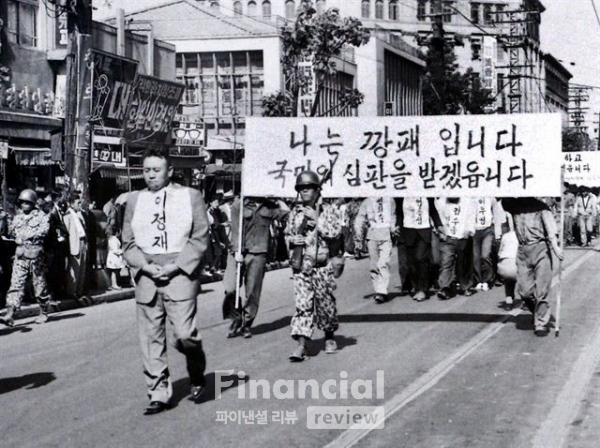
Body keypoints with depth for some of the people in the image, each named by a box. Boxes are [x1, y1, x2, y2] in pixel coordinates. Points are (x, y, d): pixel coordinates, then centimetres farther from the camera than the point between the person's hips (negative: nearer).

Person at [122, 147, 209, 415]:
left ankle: (197, 374, 19)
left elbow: (200, 239, 0)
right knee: (151, 340, 3)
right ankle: (159, 393, 13)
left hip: (180, 274, -3)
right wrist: (145, 266, -6)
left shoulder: (190, 197, 4)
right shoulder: (134, 200, 11)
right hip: (146, 276, 3)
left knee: (184, 335, -11)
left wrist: (177, 266, -10)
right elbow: (128, 243, 11)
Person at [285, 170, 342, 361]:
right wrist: (294, 239, -1)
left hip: (321, 264, -1)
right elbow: (287, 234, 18)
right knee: (302, 302, -6)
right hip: (300, 264, 2)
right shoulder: (295, 212, 10)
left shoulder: (327, 210, 2)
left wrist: (316, 218, -13)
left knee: (325, 301, 7)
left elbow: (335, 231, -11)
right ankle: (302, 344, -10)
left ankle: (330, 336, 29)